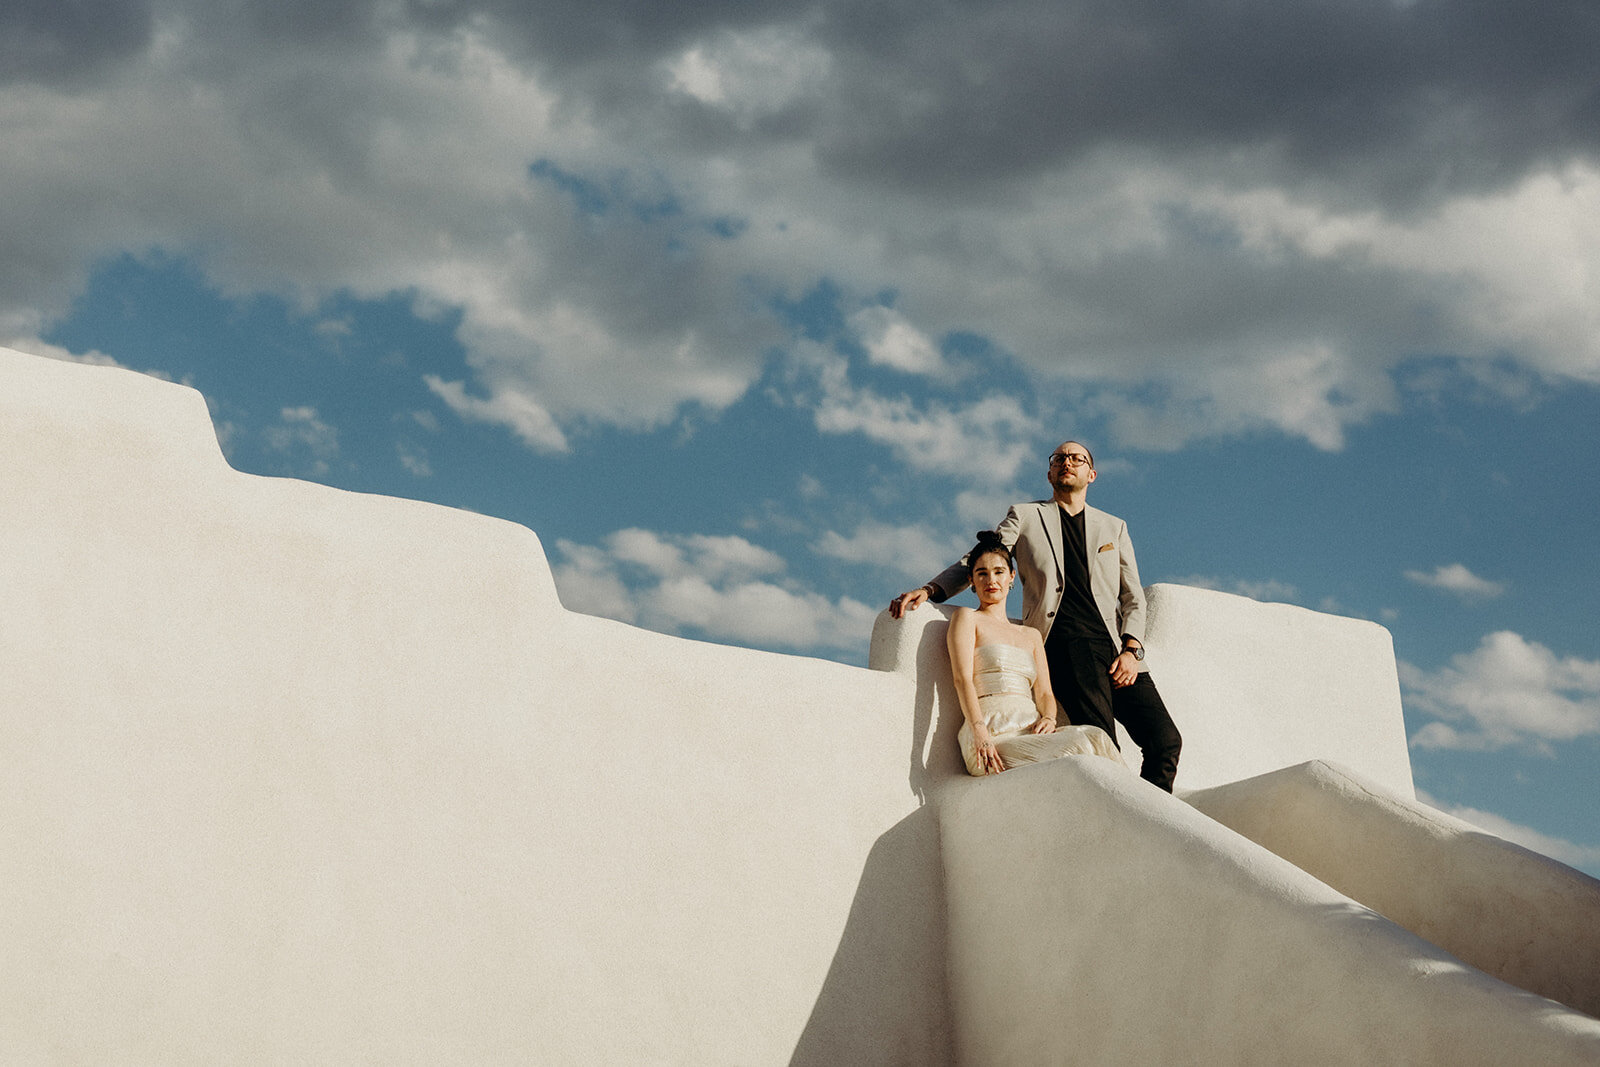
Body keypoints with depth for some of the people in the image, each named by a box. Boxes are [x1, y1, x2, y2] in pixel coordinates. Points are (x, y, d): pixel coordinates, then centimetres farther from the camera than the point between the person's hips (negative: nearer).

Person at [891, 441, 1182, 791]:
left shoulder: (1114, 527, 24)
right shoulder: (1024, 517, 18)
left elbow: (1133, 597, 19)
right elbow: (974, 564, 14)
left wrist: (1131, 650, 1)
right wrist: (929, 590, -5)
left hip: (1116, 646, 4)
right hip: (1066, 642, -3)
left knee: (1166, 740, -13)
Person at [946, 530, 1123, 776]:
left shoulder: (1031, 635, 29)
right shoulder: (966, 618, 11)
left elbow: (1044, 693, 20)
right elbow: (963, 678, -4)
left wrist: (1048, 718, -6)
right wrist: (980, 734, -20)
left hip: (1031, 731, 6)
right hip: (991, 737, -6)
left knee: (1095, 736, -28)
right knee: (1077, 747, -33)